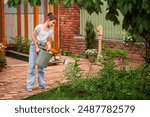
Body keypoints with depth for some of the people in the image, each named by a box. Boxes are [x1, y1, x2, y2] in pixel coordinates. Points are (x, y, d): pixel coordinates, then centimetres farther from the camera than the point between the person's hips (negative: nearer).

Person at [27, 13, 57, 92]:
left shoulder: (51, 30, 1)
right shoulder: (39, 27, -16)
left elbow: (47, 40, 8)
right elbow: (33, 36, -11)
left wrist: (49, 45, -13)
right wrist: (36, 47, -13)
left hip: (42, 47, 5)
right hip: (34, 46, -5)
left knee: (41, 67, 8)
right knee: (32, 66, -7)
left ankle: (42, 84, 15)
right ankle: (30, 85, -7)